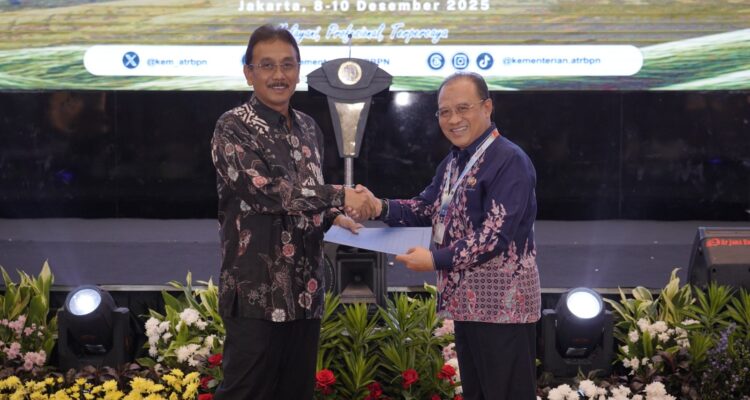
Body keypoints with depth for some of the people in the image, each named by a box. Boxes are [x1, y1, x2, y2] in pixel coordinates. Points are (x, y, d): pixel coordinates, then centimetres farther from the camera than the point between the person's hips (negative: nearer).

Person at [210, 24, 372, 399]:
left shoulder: (308, 128, 12)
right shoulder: (233, 128, -9)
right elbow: (268, 190, -21)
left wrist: (332, 216, 4)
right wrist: (340, 196, -15)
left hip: (305, 289, 7)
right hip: (257, 291, -6)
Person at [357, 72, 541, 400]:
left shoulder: (509, 161, -17)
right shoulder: (453, 162, 13)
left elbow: (496, 234, -23)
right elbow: (427, 208, 15)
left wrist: (436, 260, -21)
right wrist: (380, 207, -3)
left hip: (503, 305, -9)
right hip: (467, 300, 9)